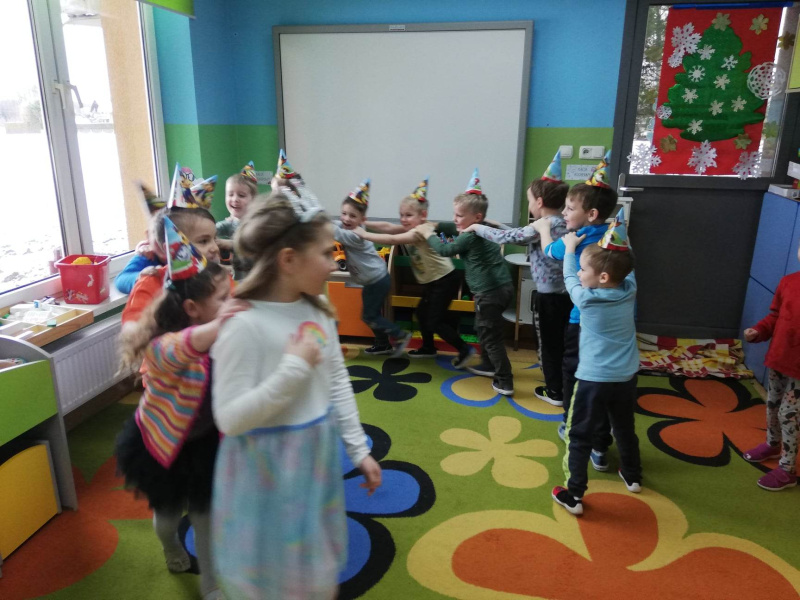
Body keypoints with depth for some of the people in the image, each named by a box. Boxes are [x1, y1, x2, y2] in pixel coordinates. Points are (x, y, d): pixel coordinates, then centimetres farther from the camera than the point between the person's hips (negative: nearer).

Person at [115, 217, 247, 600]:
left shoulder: (223, 339, -15)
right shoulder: (161, 346, -36)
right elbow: (177, 351, -62)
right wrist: (216, 327, -80)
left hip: (207, 441, 4)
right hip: (164, 442, -3)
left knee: (206, 513, 13)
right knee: (169, 510, 22)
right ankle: (171, 546, 59)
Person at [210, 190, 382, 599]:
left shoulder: (317, 309, -3)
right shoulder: (244, 324, -24)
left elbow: (339, 382, 6)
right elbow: (230, 419, -23)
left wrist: (359, 449, 8)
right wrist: (294, 369, -29)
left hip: (316, 458, 6)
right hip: (267, 471, -6)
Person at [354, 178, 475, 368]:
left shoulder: (421, 231, -24)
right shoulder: (411, 228, 4)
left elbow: (391, 240, -29)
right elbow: (387, 226, -3)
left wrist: (364, 234, -24)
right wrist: (363, 223, -12)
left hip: (445, 280, -10)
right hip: (431, 281, 10)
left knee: (434, 321, -7)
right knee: (422, 312, 20)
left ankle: (465, 349, 5)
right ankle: (428, 347, 38)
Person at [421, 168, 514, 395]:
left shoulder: (471, 237, -18)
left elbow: (445, 250, -11)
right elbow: (455, 229, 25)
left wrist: (430, 236, 4)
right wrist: (435, 226, 15)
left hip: (490, 293, -10)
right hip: (502, 288, 10)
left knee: (490, 335, -4)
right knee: (484, 329, 26)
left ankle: (505, 382, -1)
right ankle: (489, 365, 41)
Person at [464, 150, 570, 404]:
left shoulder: (542, 227, -19)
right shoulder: (564, 225, 7)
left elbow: (506, 237, -18)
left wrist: (478, 227, -4)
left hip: (549, 296, -8)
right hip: (566, 293, 8)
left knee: (548, 345, 7)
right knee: (562, 344, 18)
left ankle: (555, 392, 18)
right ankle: (565, 386, 30)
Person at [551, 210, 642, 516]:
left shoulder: (585, 298, -16)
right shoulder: (630, 290, -4)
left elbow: (568, 277, 3)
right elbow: (626, 265, 15)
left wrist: (570, 247, 17)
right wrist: (618, 235, 21)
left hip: (593, 380, -5)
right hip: (626, 379, 6)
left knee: (579, 437, 5)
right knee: (625, 429, 26)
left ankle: (574, 495, 8)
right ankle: (632, 476, 46)